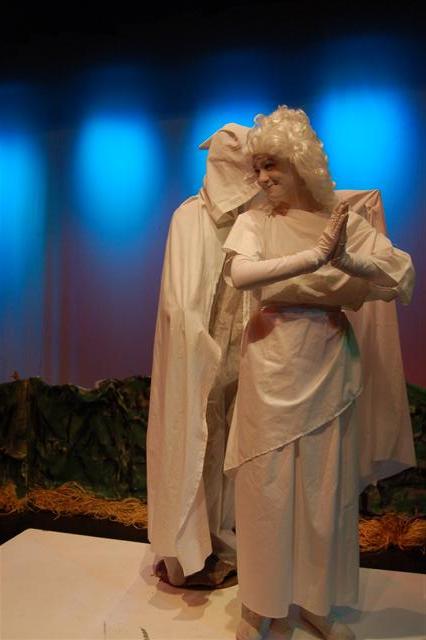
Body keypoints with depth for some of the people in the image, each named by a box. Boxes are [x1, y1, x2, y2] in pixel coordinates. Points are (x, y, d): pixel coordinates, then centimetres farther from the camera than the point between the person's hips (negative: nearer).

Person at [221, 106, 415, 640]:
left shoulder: (345, 221, 4)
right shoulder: (254, 222, 0)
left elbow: (403, 278, -6)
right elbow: (240, 274, -22)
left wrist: (346, 258, -21)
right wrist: (316, 256, -27)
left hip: (329, 374, 2)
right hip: (271, 374, -2)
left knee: (326, 487, 12)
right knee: (266, 486, 7)